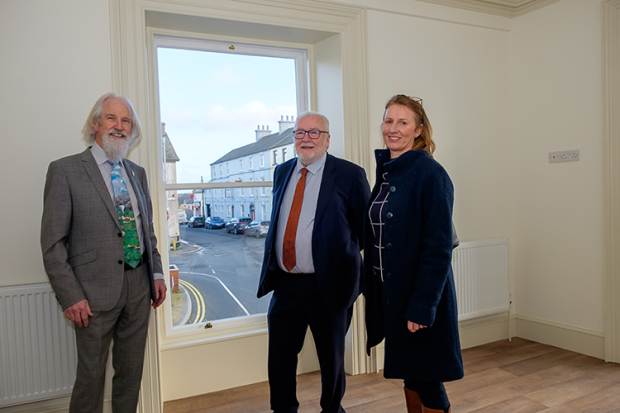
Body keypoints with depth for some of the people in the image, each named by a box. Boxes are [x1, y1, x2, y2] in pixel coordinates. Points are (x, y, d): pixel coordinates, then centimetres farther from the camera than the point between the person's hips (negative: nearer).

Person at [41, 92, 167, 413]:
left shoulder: (137, 173, 11)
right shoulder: (65, 170, -7)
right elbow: (52, 242, -9)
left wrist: (156, 272, 9)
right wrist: (70, 296, -12)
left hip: (138, 287, 5)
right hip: (96, 291, -5)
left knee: (131, 371, 16)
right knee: (91, 375, 9)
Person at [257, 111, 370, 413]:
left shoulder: (349, 175, -8)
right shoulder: (282, 172, 9)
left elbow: (366, 229, -3)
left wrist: (362, 277, 0)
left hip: (326, 286, -4)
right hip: (284, 283, 4)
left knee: (332, 359, 16)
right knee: (279, 359, 13)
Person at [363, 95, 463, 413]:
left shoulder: (430, 174, -15)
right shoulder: (386, 172, 9)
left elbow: (439, 248, -18)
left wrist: (422, 306, -21)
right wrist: (373, 289, 11)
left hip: (418, 292, -7)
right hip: (389, 291, 7)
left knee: (427, 381, 5)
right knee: (409, 375, 20)